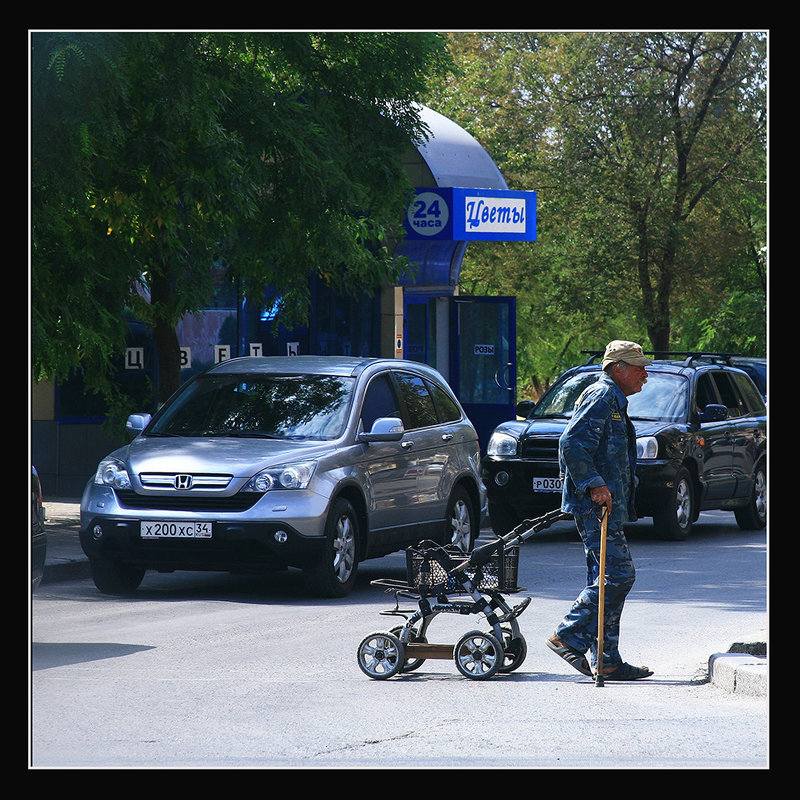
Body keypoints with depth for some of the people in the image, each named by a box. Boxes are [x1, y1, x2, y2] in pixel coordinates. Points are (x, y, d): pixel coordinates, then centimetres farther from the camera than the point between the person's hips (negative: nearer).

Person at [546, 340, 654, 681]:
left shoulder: (614, 401, 23)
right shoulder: (601, 398, -11)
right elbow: (572, 443, -21)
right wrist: (594, 485, -24)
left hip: (606, 506, 11)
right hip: (596, 505, -11)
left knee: (605, 580, 8)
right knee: (618, 574, -14)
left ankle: (607, 661, 8)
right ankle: (568, 637, -10)